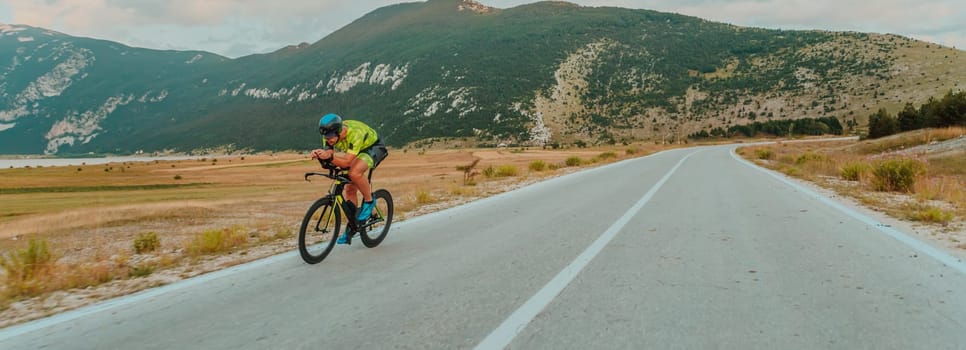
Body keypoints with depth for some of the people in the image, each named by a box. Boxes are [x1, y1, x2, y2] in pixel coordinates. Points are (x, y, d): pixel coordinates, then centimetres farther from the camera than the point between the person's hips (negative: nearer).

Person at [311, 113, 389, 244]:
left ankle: (369, 201, -9)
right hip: (357, 151, 7)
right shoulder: (330, 134, -20)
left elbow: (346, 162, -40)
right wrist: (319, 155, -40)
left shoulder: (355, 134, -39)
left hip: (373, 148, -7)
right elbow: (328, 153, -17)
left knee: (354, 173, -34)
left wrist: (330, 157, -56)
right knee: (350, 189, 3)